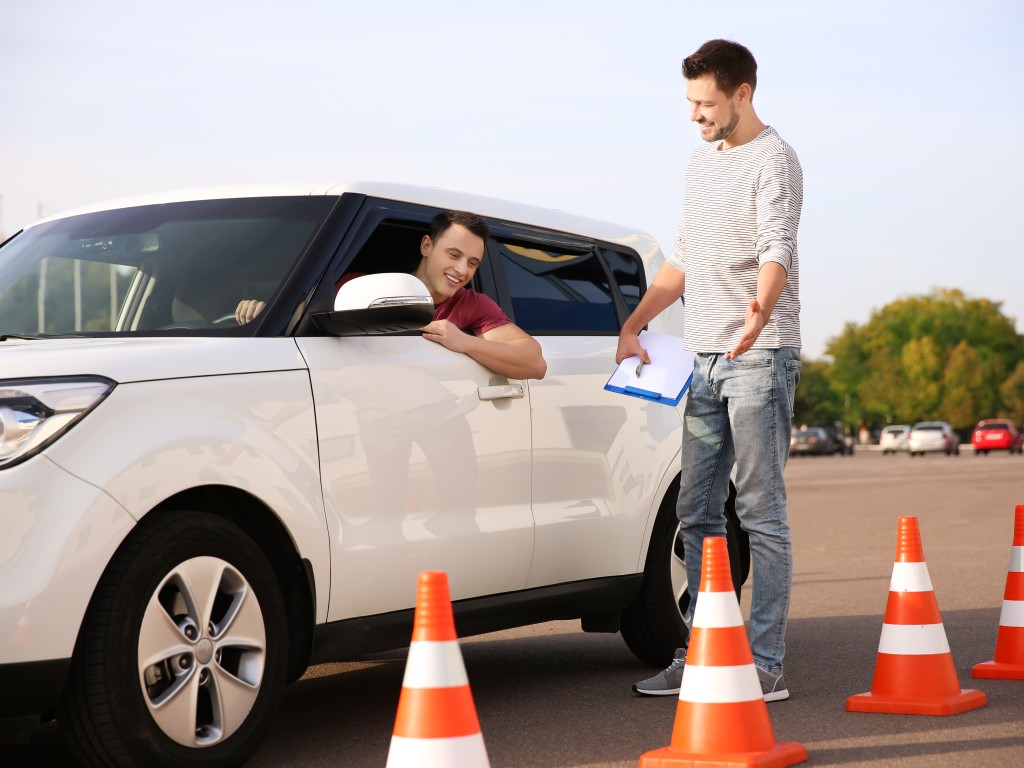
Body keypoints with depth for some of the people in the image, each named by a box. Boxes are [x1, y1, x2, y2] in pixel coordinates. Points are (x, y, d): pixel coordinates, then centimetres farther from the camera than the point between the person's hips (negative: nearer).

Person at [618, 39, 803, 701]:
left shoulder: (774, 161, -8)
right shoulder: (702, 160, 18)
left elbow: (776, 248, -26)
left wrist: (760, 310, -45)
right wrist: (632, 325, 23)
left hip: (759, 357, -8)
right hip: (705, 360, 8)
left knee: (762, 514, -7)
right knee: (697, 515, 9)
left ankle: (766, 664, -4)